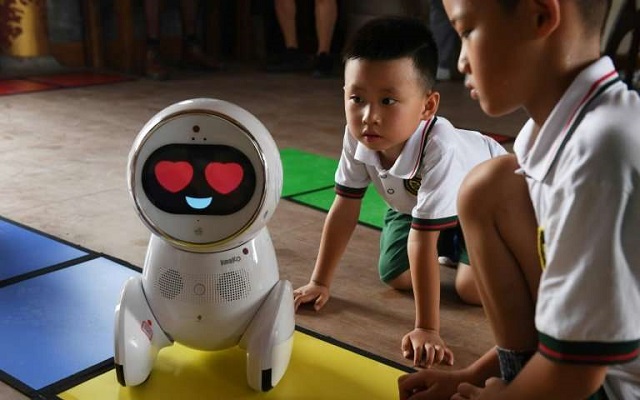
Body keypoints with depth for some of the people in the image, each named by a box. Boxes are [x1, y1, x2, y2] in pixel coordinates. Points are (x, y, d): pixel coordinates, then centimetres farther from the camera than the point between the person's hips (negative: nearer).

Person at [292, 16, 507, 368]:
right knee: (396, 278, -2)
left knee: (472, 288, -18)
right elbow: (344, 209, -18)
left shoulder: (438, 150, -47)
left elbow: (423, 242, -44)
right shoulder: (357, 137, -30)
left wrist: (427, 329, -38)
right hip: (413, 202, 5)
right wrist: (320, 282, -12)